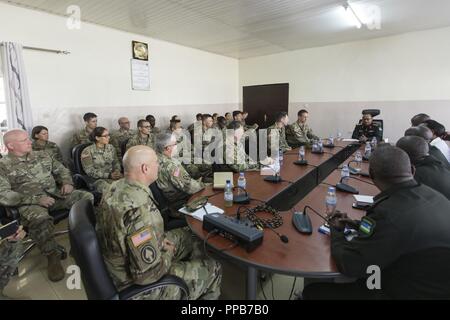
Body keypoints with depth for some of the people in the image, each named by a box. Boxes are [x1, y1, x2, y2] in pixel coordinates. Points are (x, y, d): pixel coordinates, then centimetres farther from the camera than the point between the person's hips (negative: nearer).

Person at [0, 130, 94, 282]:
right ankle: (53, 255, -17)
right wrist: (36, 199, -21)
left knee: (87, 197, -15)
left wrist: (67, 182, -3)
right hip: (30, 202, -5)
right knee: (39, 219, -38)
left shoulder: (41, 155, 14)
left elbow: (61, 169, 19)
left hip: (55, 194, 5)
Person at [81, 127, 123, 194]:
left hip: (113, 176, 5)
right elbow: (90, 171, -9)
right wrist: (109, 175, -18)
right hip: (97, 179, -5)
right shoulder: (88, 151, -5)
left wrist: (117, 171, -8)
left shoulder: (111, 147, 10)